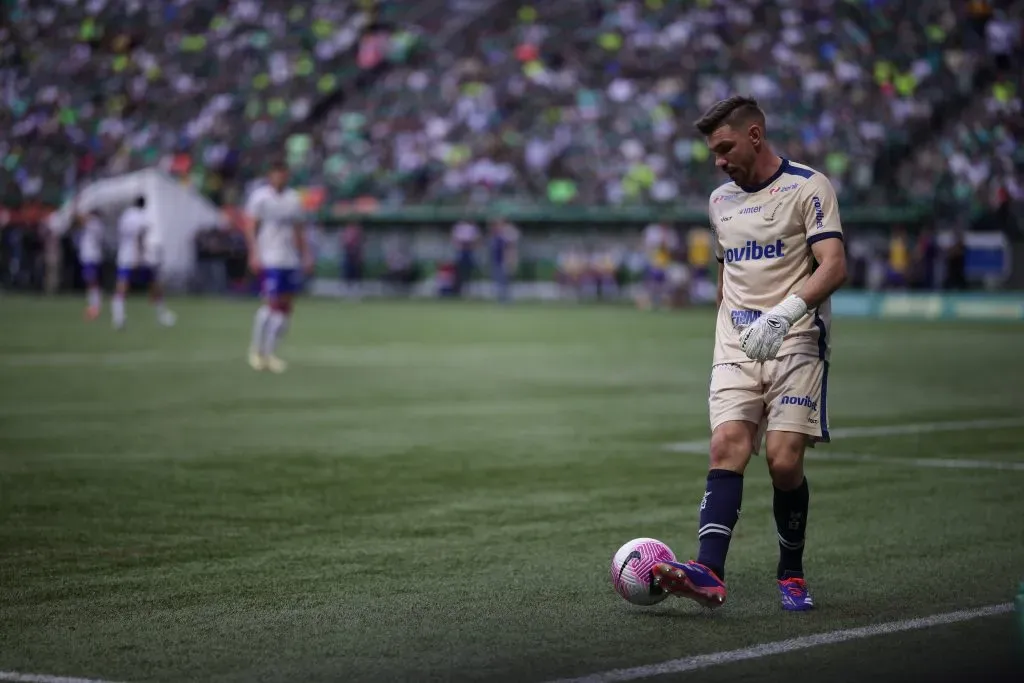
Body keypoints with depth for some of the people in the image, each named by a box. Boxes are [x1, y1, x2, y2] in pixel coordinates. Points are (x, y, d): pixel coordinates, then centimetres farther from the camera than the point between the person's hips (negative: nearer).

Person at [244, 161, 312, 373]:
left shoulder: (293, 198, 14)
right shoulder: (260, 197, -4)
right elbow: (250, 227, -7)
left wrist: (306, 256, 14)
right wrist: (254, 255, -16)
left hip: (290, 260, 6)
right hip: (269, 259, -6)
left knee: (285, 308, 4)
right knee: (272, 303, -12)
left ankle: (270, 353, 12)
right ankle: (256, 350, 1)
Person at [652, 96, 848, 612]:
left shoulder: (809, 187, -3)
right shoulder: (720, 201, 18)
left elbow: (834, 266, -13)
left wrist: (786, 312, -28)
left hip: (795, 342, -5)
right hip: (736, 346, 5)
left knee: (784, 461, -12)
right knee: (726, 447, -15)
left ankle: (791, 574, 9)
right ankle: (709, 573, -28)